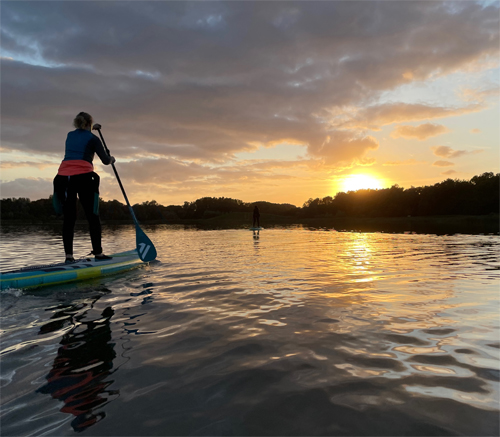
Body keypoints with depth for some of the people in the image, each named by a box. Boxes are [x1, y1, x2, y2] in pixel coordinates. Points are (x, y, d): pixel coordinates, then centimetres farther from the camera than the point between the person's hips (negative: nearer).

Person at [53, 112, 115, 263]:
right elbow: (106, 160, 5)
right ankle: (98, 253, 4)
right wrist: (112, 159, 27)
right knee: (92, 217, 2)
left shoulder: (70, 135, 20)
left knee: (69, 218, 6)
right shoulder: (92, 138, 5)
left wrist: (92, 129, 60)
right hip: (83, 178, -5)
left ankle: (68, 255, 4)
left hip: (64, 177, 5)